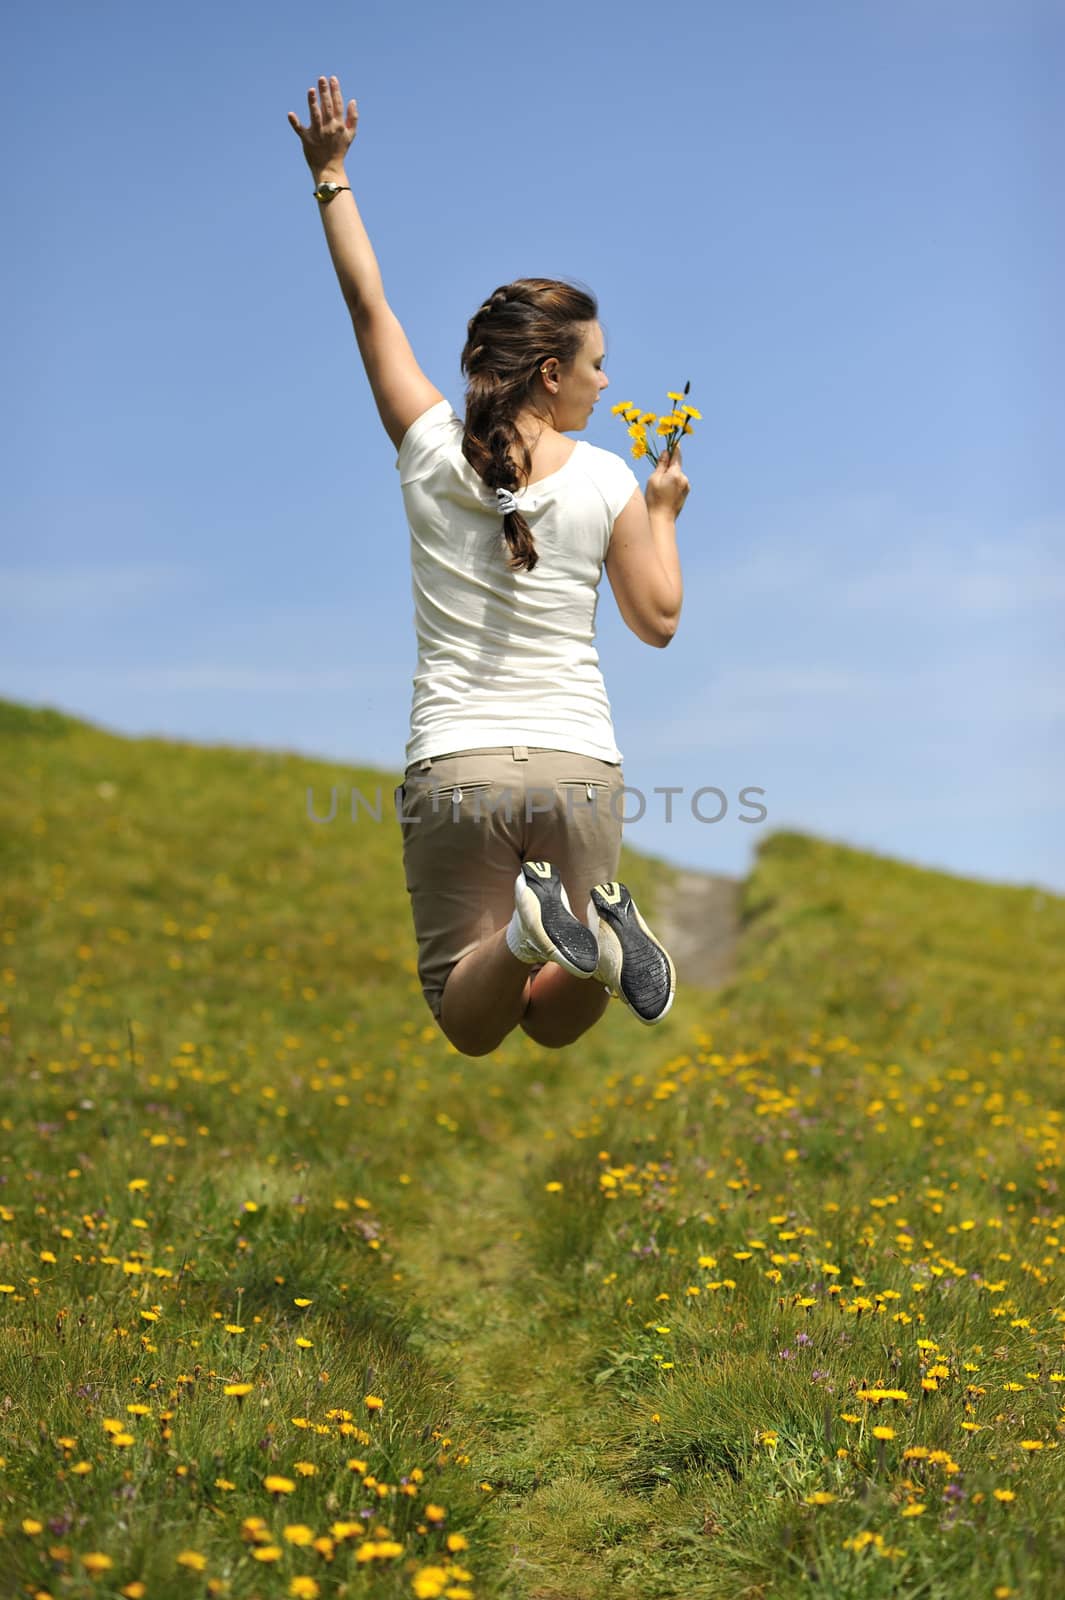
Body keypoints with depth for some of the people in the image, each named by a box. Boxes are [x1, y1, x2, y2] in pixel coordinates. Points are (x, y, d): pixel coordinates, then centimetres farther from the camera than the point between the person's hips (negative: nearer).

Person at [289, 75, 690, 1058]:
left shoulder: (430, 449, -1)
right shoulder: (608, 483, -3)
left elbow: (369, 305, 11)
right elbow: (659, 621, 6)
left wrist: (331, 175, 22)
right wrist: (664, 513, 22)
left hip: (454, 766, 0)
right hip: (577, 766, 0)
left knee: (470, 1030, 7)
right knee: (554, 1025, 13)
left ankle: (528, 925, -26)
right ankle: (594, 925, -21)